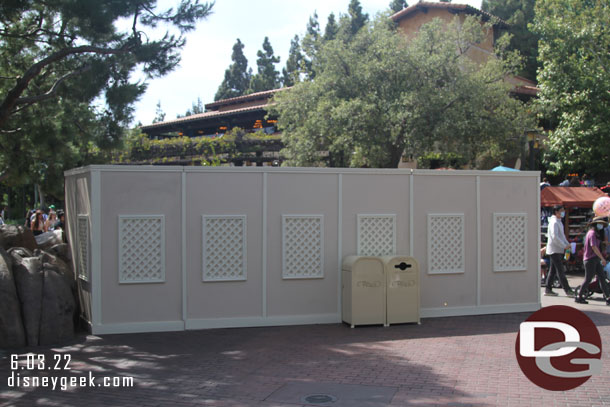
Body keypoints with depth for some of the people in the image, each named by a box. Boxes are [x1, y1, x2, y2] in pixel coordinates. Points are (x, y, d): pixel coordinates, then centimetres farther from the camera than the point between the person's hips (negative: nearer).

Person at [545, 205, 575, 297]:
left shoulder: (559, 222, 17)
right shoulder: (554, 222, -15)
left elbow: (561, 235, 25)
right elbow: (554, 237, -24)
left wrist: (567, 244, 10)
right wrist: (564, 246, -21)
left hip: (558, 250, 10)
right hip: (554, 250, -10)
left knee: (553, 270, 11)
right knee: (560, 271, -8)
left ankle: (548, 290, 15)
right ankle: (568, 290, -7)